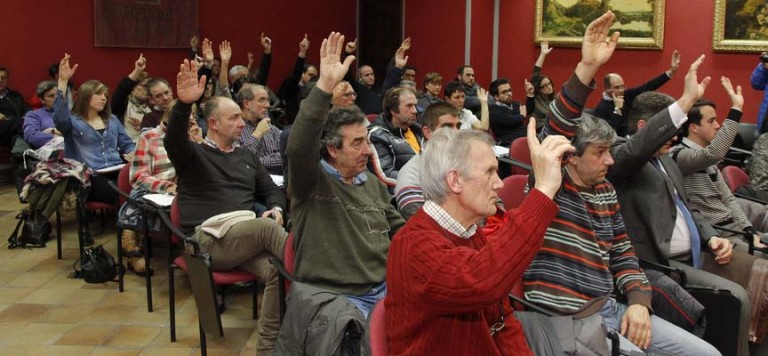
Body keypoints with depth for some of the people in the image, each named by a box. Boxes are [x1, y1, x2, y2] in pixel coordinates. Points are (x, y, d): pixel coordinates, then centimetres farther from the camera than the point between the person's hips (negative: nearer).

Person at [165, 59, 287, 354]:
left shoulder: (246, 156, 23)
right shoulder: (193, 155, 7)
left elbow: (271, 190, 25)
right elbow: (173, 140, -16)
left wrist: (276, 208, -1)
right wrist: (184, 104, -35)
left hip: (246, 237, 4)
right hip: (207, 240, -4)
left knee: (277, 271, -28)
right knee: (265, 227, -33)